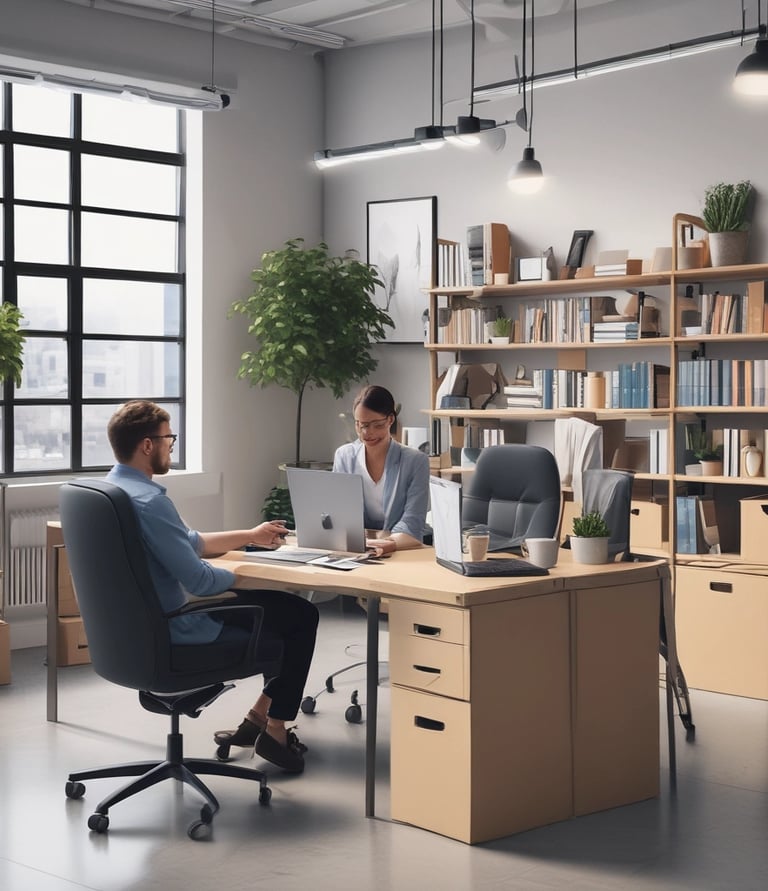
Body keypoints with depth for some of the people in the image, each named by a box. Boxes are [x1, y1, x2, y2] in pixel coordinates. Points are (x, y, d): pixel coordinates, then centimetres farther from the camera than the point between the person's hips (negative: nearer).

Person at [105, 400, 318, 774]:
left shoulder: (112, 488, 6)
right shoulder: (149, 501, -27)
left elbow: (188, 542, 18)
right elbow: (199, 580, -26)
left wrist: (250, 536, 21)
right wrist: (240, 579, -5)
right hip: (175, 630, -10)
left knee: (281, 607, 23)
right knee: (301, 616, 2)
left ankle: (259, 716, 26)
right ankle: (274, 731, 13)